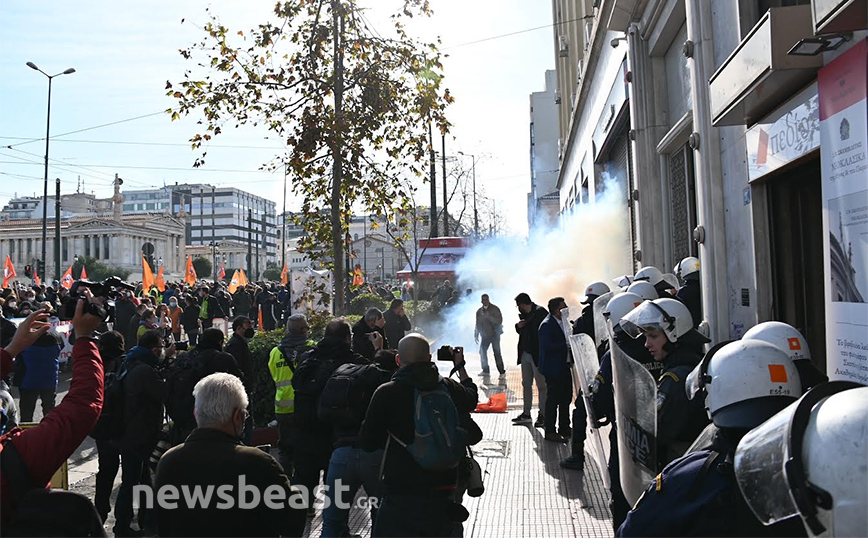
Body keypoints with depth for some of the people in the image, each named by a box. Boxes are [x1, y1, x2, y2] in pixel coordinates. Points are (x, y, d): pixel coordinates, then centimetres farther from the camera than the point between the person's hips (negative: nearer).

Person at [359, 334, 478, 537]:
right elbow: (472, 397, 24)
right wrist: (460, 367, 37)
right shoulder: (449, 388, 0)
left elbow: (368, 443, -4)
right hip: (443, 498, 4)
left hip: (402, 499, -4)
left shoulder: (387, 393, -11)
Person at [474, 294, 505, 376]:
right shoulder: (479, 311, 9)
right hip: (485, 335, 4)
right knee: (482, 351, 1)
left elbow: (499, 321, -13)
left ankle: (502, 372, 0)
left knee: (497, 353, -6)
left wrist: (489, 317, -23)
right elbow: (477, 324, 16)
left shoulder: (495, 309, -4)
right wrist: (476, 335, 13)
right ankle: (485, 370, 13)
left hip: (494, 334, -4)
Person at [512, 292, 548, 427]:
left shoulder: (540, 312, -12)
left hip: (537, 355, -8)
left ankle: (543, 415, 4)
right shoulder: (524, 314, 11)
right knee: (526, 384, 14)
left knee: (541, 385, -2)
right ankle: (526, 413, 23)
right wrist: (518, 326, -1)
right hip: (525, 354, 8)